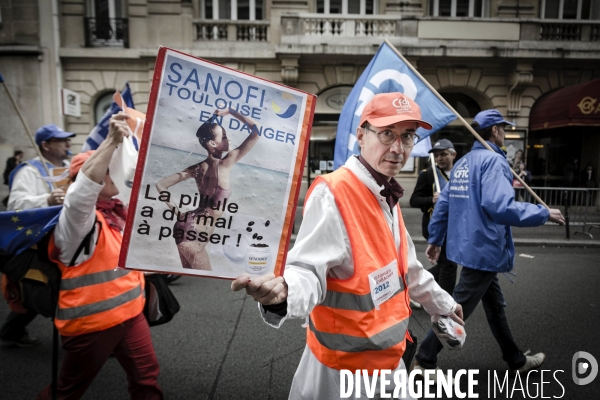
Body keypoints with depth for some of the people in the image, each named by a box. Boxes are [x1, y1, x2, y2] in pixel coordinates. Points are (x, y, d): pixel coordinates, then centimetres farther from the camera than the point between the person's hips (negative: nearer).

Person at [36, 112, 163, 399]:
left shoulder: (120, 208, 6)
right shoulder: (76, 217, -17)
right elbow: (85, 184, -38)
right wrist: (112, 140, -44)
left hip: (129, 312, 7)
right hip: (90, 321, -6)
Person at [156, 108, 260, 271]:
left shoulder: (198, 168, 4)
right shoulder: (225, 164, -16)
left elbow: (161, 185, 6)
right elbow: (256, 132, -16)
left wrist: (175, 209, 10)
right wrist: (230, 111, -8)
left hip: (187, 225, 9)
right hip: (194, 231, -9)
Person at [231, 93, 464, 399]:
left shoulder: (387, 196, 6)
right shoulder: (332, 194, -24)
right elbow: (309, 269, -32)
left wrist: (442, 303, 28)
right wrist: (284, 291, -54)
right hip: (345, 366, -8)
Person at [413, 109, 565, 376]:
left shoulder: (463, 162, 12)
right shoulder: (493, 160, -15)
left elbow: (442, 204, 12)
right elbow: (500, 206, -29)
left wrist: (435, 240, 19)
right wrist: (545, 214, -15)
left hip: (472, 246, 10)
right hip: (483, 248, -10)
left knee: (495, 306, 22)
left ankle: (516, 361, 39)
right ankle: (424, 360, 12)